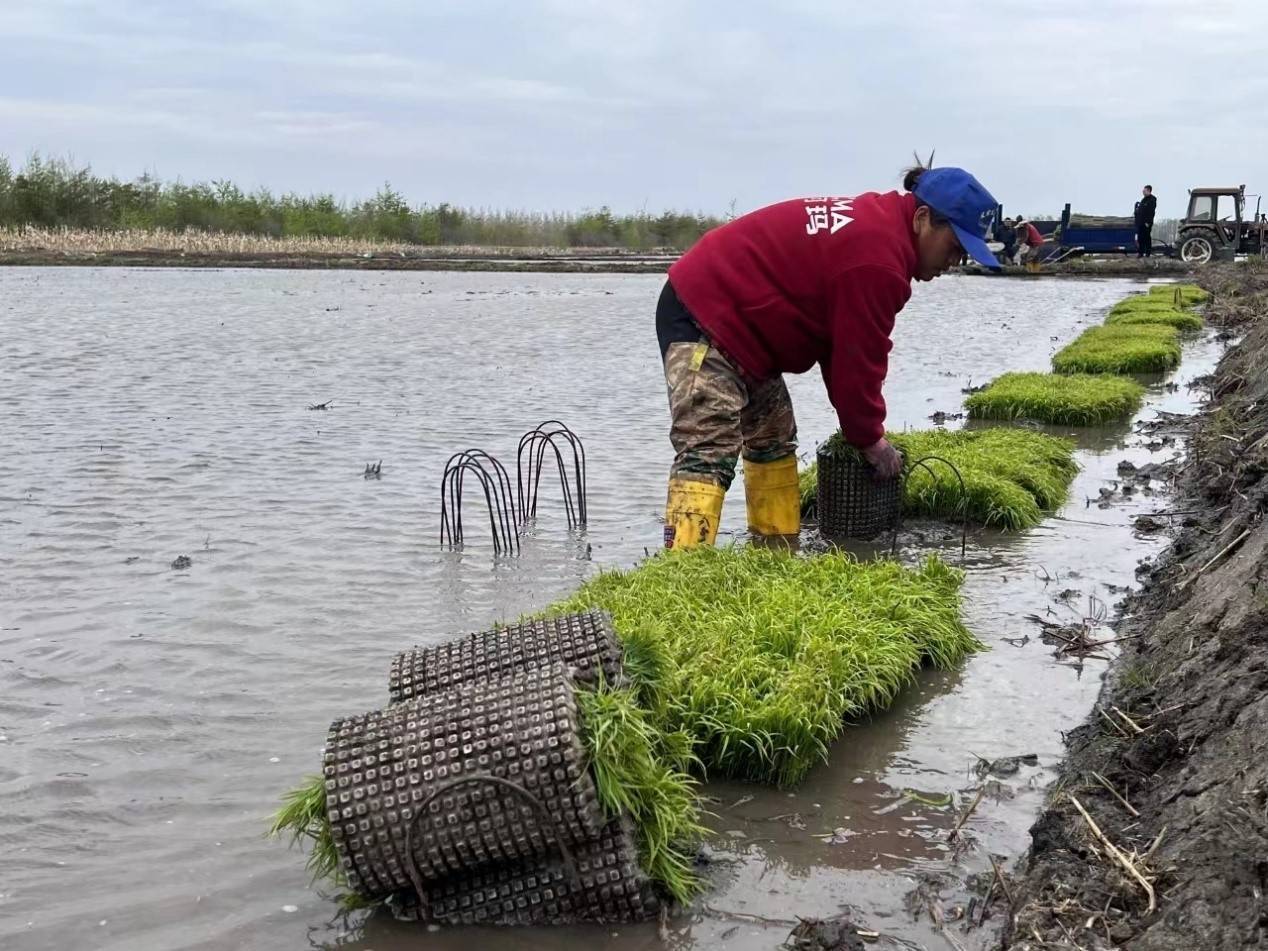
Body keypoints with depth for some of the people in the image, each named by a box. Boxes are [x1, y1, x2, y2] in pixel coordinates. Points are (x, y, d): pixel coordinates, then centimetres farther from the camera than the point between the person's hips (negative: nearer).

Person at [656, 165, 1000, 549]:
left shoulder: (872, 222, 11)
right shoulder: (877, 259, -23)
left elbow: (842, 345, 15)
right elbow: (857, 359, -18)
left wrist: (862, 427, 13)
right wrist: (870, 439, -3)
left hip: (729, 314, 11)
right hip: (704, 319, -11)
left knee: (772, 440, 16)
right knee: (708, 454, -21)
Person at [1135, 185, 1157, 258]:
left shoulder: (1152, 200, -8)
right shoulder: (1143, 199, 19)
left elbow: (1151, 212, -15)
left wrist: (1148, 222, -21)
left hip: (1147, 222, -8)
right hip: (1140, 222, 8)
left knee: (1147, 238, -4)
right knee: (1140, 238, 8)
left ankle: (1148, 253, 1)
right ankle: (1140, 252, 12)